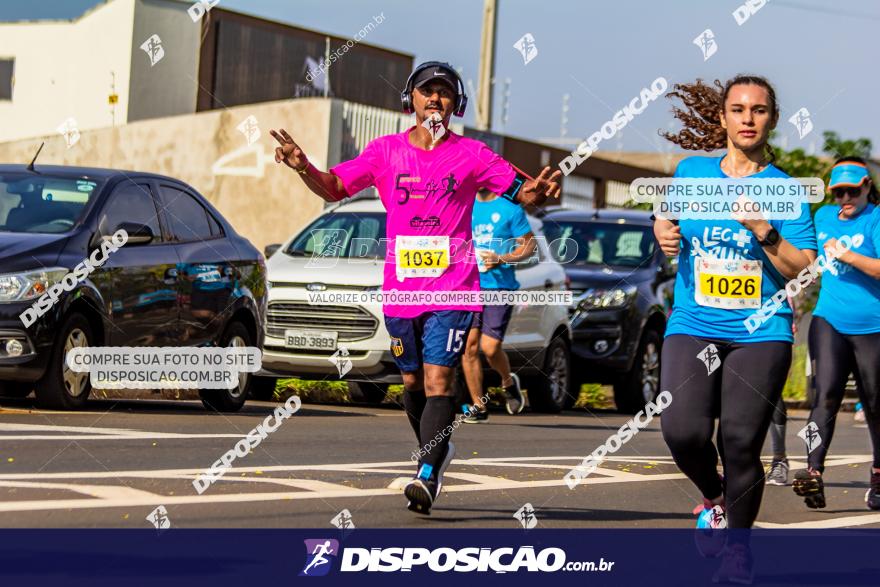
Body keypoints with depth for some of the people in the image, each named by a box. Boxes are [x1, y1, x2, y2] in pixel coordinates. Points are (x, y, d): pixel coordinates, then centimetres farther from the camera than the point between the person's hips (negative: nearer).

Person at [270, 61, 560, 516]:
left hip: (452, 290, -3)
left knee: (437, 382, -14)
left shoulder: (471, 154, 1)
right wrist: (303, 167, -14)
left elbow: (522, 193, 1)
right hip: (400, 289, 3)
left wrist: (540, 189, -23)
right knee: (412, 384, 14)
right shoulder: (386, 150, 6)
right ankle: (437, 450, 37)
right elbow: (335, 188, 5)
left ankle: (427, 477, -20)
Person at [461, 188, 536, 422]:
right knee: (469, 345, -3)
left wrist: (501, 259, -15)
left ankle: (508, 382, 21)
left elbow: (529, 245, -1)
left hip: (499, 286, -4)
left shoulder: (510, 208, -2)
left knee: (490, 347, -11)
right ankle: (478, 406, 6)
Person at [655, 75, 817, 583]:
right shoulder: (691, 172, 9)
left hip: (761, 333, -1)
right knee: (683, 431, -19)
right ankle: (714, 497, 14)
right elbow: (667, 217, 27)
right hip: (693, 328, 1)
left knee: (741, 445, -8)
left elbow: (805, 272, -3)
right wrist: (664, 233, 5)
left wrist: (763, 231, -16)